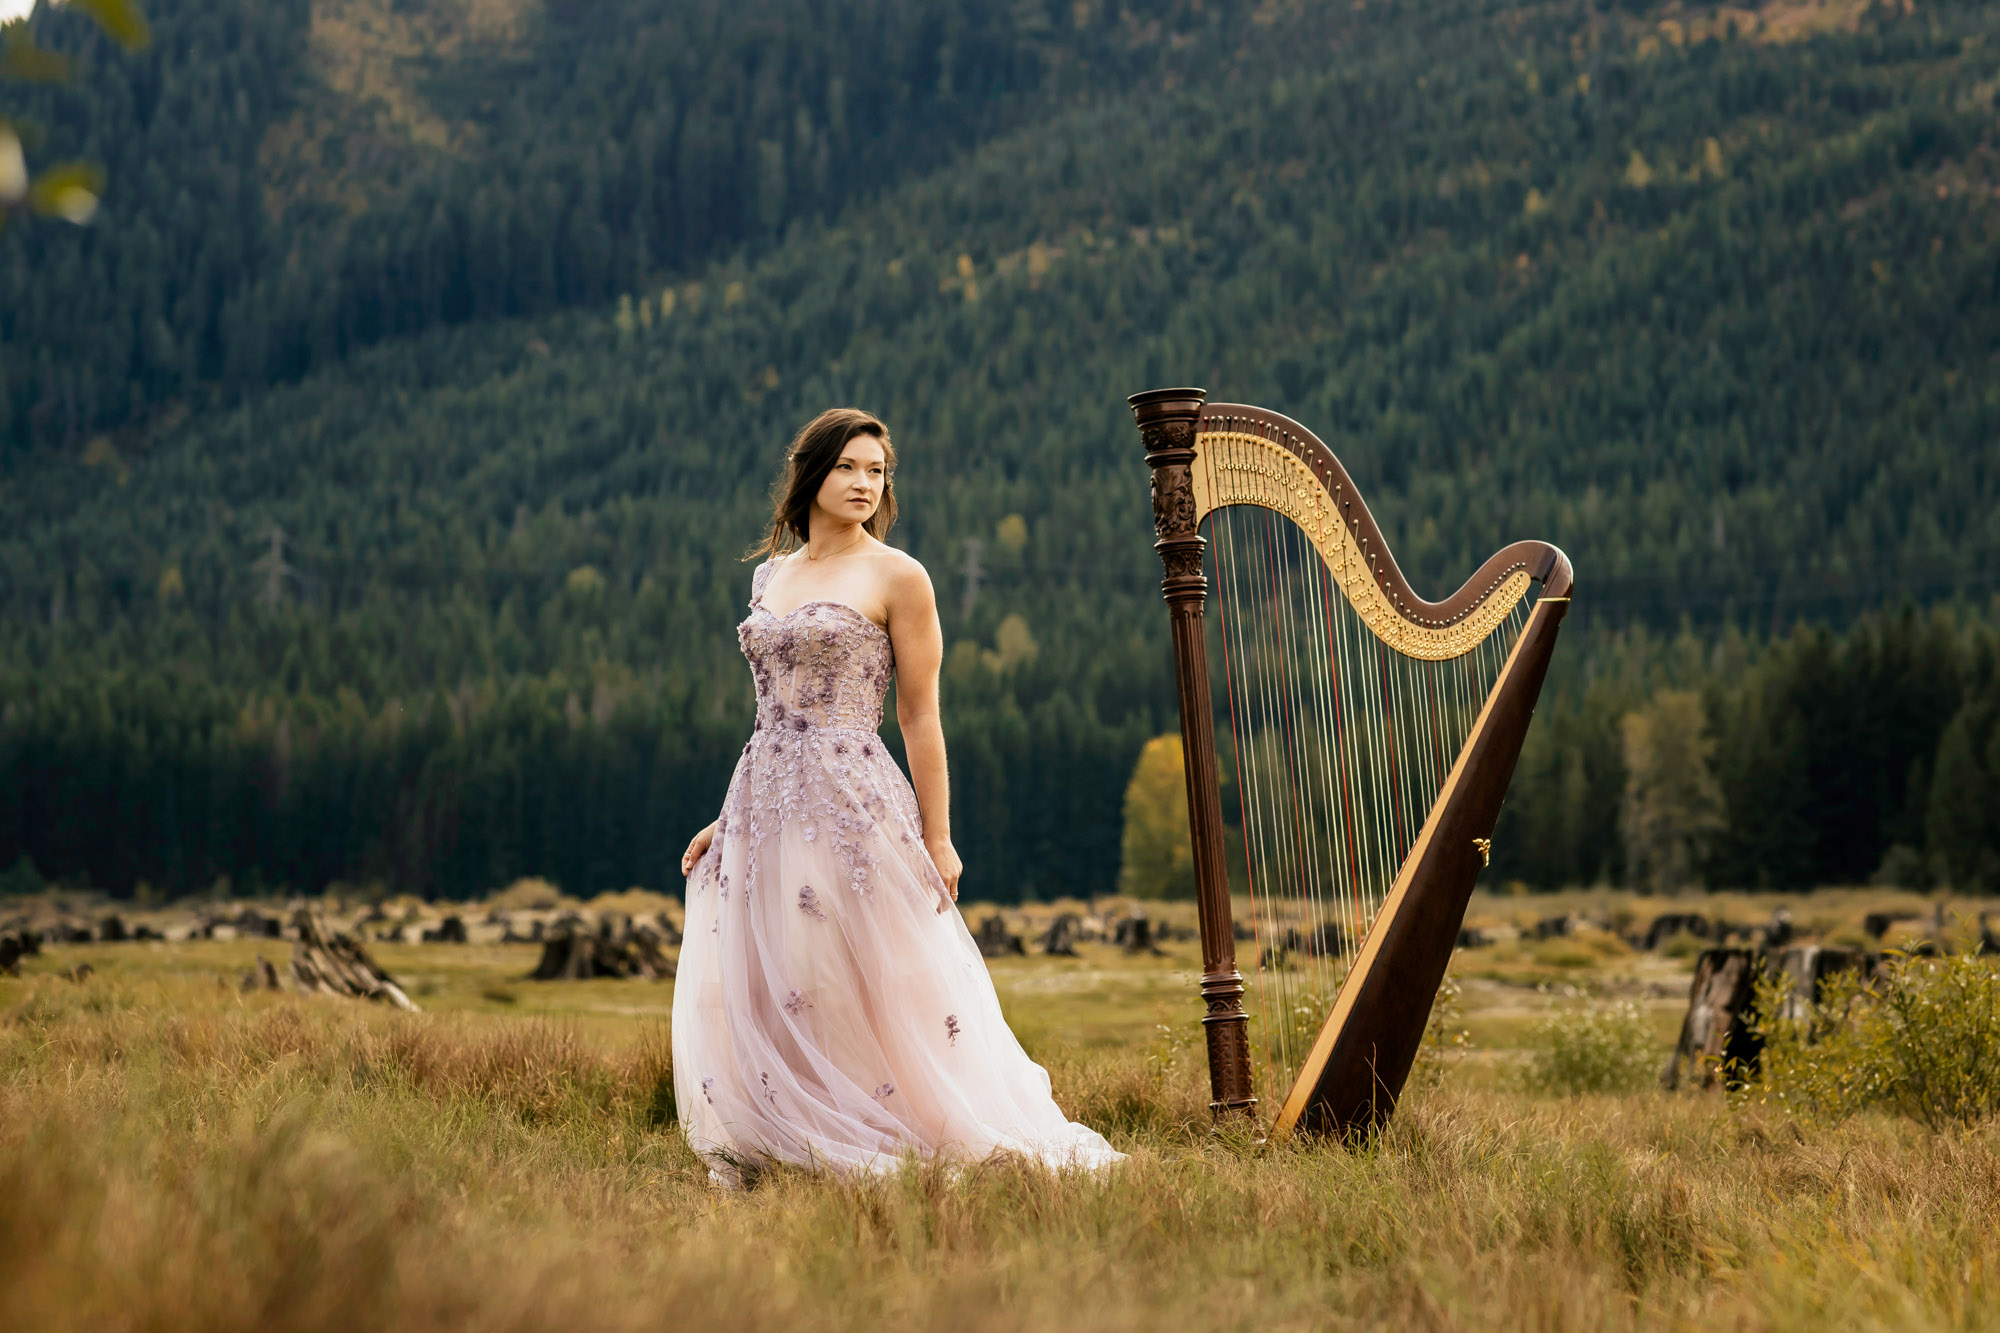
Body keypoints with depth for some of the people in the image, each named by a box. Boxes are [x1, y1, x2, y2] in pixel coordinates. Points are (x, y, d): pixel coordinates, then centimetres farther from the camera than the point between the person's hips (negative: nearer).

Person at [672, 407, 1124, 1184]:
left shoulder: (897, 577, -2)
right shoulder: (770, 575, 14)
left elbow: (920, 718, -5)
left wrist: (936, 840, -9)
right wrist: (731, 817, 16)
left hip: (853, 807, -6)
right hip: (765, 805, 6)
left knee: (874, 995, -4)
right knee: (754, 999, 4)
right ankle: (774, 1158, 14)